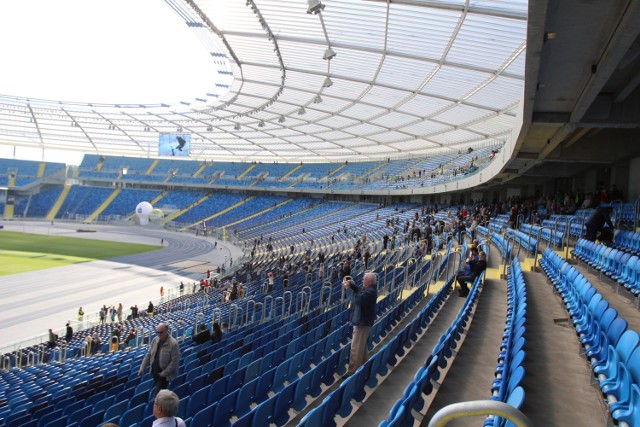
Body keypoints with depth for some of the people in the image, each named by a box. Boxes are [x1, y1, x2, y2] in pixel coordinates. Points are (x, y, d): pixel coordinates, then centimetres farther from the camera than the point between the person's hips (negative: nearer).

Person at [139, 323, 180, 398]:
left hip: (164, 375, -6)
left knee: (157, 394, -8)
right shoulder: (155, 340, -1)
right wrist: (142, 368, 2)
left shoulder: (173, 343, -21)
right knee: (156, 391, 19)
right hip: (154, 372, 6)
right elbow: (148, 355, 8)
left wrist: (164, 373, -19)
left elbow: (175, 361, -20)